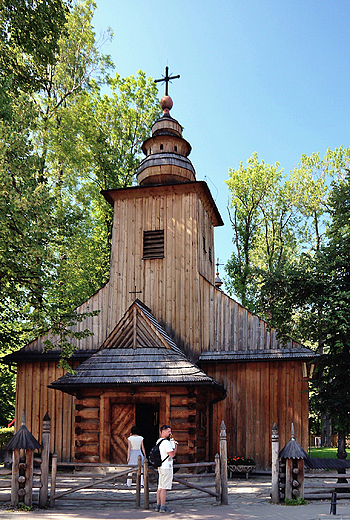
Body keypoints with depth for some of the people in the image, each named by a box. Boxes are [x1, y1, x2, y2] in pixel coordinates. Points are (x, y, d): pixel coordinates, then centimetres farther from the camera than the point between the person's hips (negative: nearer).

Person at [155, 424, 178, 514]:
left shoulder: (158, 441, 14)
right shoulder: (166, 442, -17)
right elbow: (172, 454, -20)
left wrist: (172, 441, 18)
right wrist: (175, 446, -5)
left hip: (161, 466, 10)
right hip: (166, 467, -10)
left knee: (160, 487, 13)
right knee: (164, 488, -7)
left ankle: (158, 506, 17)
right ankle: (163, 507, -5)